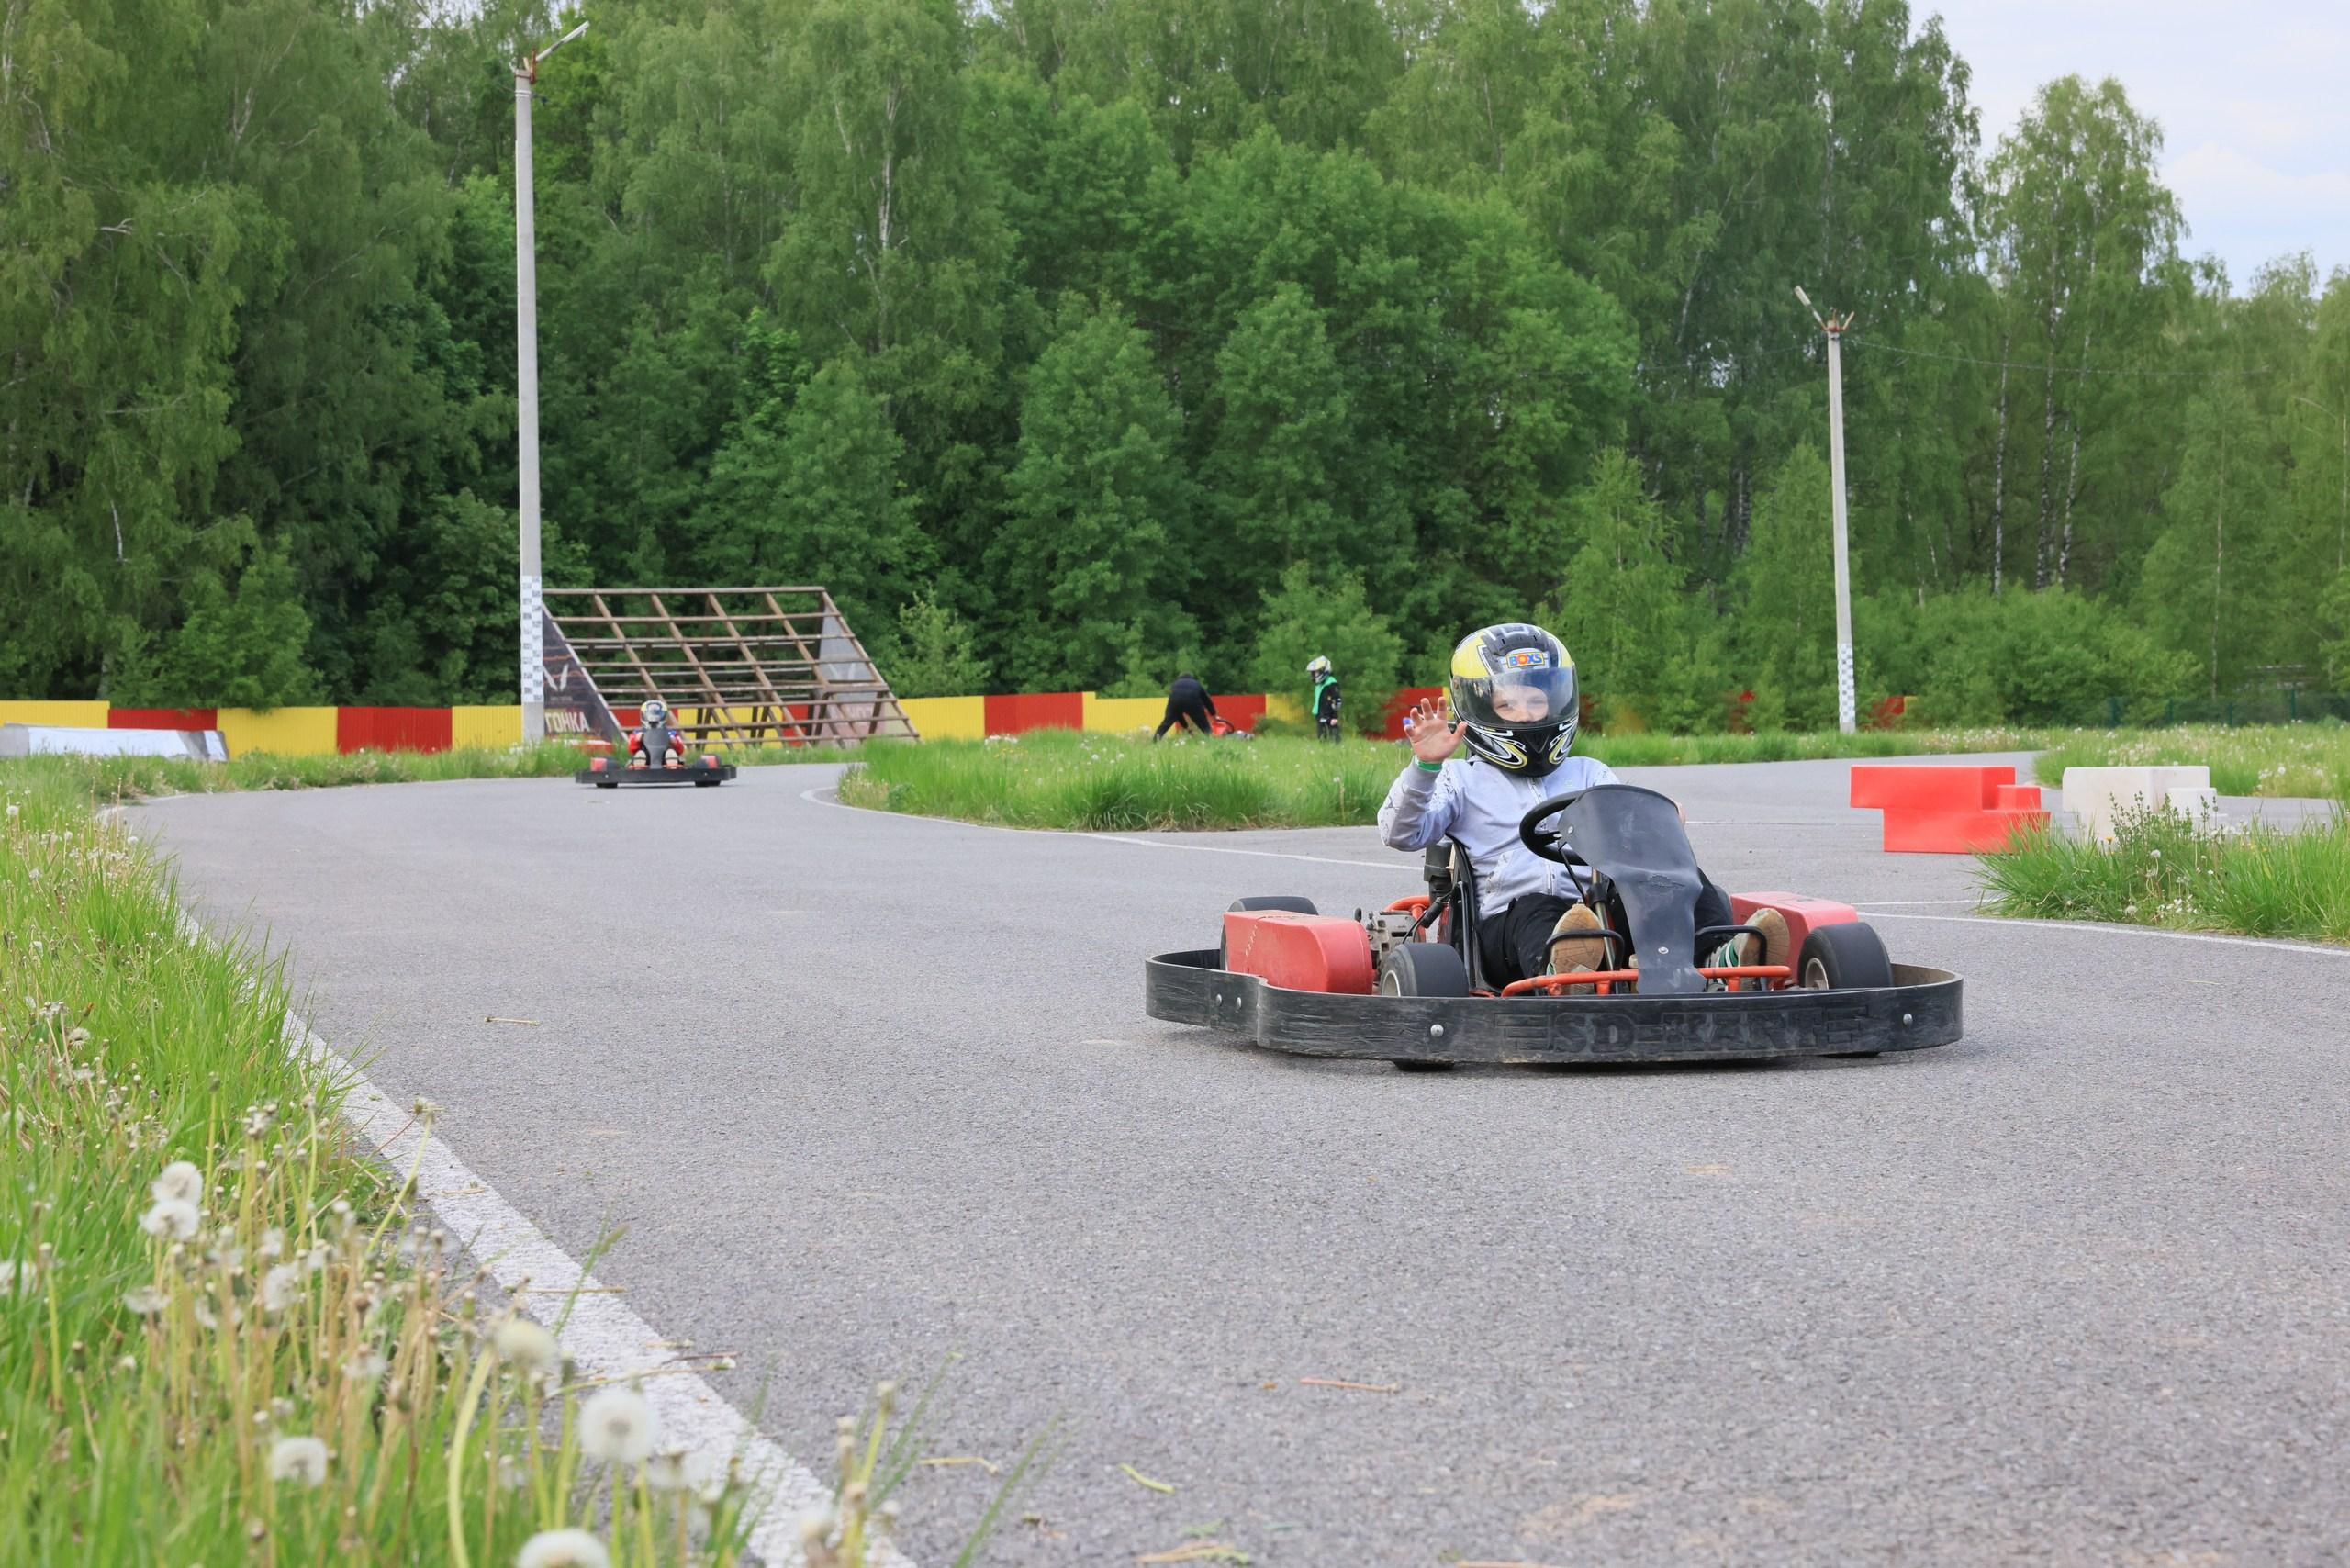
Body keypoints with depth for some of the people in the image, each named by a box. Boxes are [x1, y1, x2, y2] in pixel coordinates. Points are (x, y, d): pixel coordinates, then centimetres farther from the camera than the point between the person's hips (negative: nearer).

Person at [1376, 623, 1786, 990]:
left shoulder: (1589, 774, 29)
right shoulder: (1462, 779, 21)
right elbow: (1401, 834, 5)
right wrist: (1425, 767, -10)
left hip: (1602, 917, 3)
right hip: (1504, 927, -3)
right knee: (1534, 912, -39)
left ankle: (1720, 962, -57)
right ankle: (1557, 973, -74)